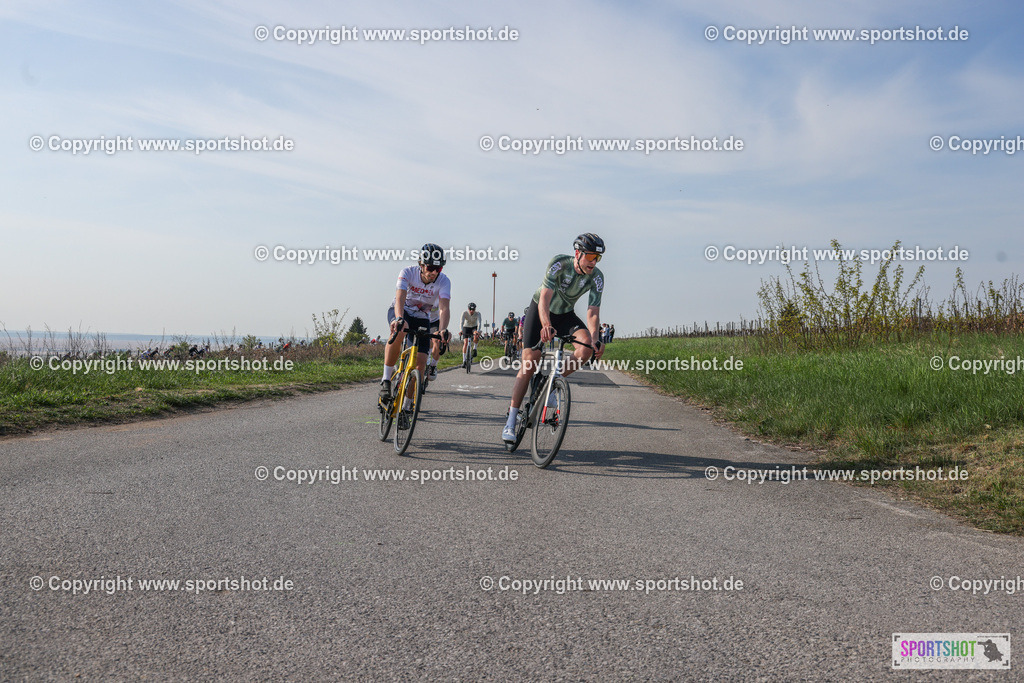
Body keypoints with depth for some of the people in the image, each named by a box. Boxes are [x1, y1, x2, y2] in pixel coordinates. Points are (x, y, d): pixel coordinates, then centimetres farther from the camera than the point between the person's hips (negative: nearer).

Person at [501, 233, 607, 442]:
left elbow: (593, 312, -21)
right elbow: (545, 299, -36)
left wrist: (595, 340, -39)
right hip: (540, 310, -3)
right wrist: (546, 325, -54)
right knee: (529, 363, -13)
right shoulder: (559, 263, -28)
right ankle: (511, 420, -6)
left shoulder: (596, 277, -19)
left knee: (588, 344, -27)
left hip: (565, 314, 3)